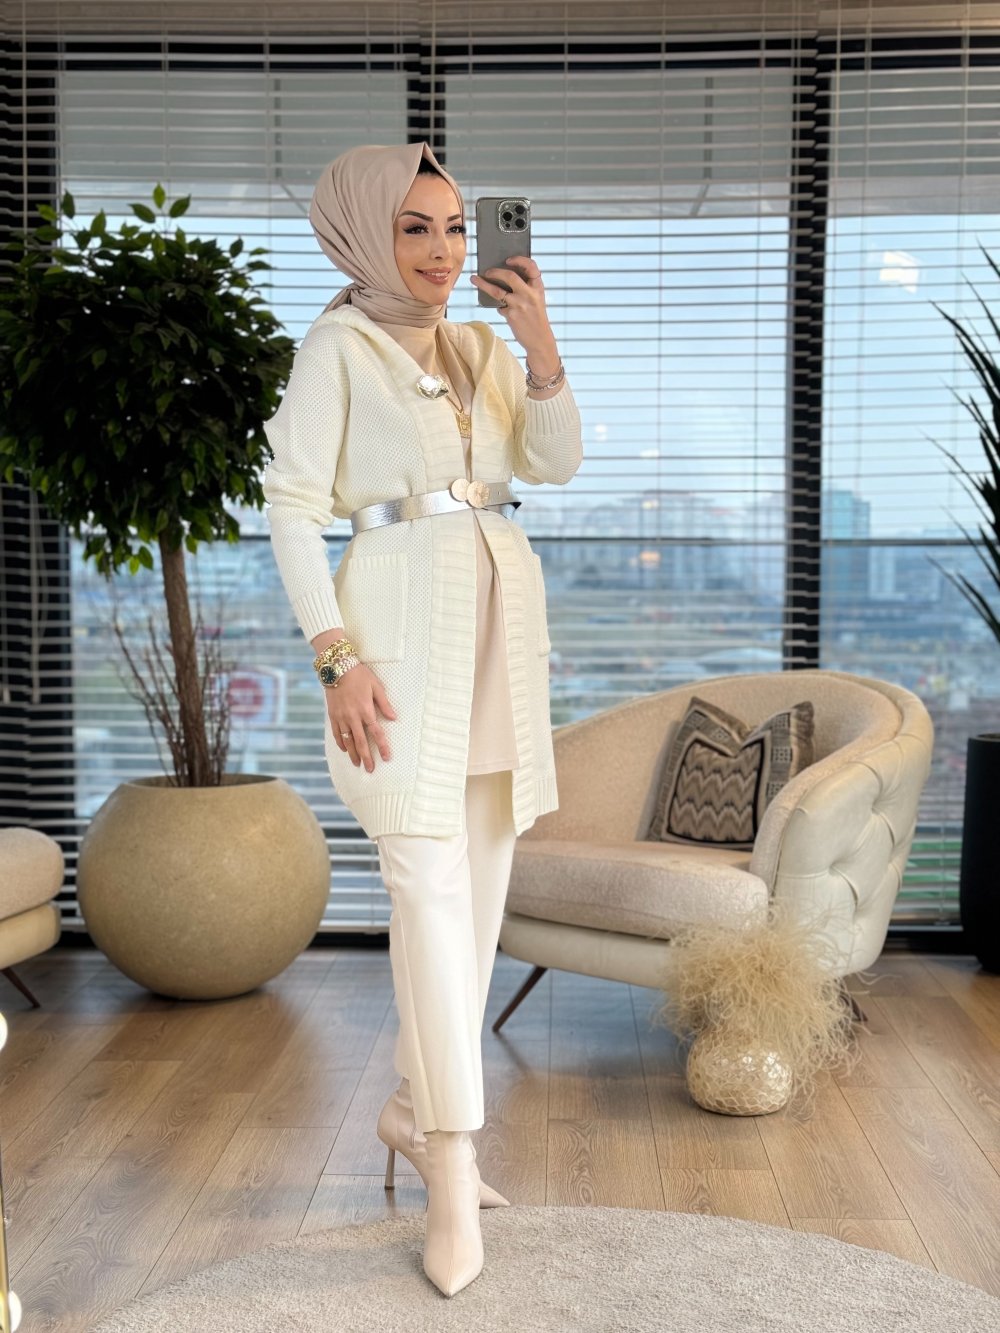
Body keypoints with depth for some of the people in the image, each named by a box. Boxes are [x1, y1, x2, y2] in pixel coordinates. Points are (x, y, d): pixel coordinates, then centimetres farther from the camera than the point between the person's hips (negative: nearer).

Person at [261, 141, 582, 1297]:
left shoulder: (486, 349, 13)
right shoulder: (337, 346, -3)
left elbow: (555, 465, 4)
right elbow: (293, 505, -8)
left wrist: (540, 344, -8)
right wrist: (338, 657, -16)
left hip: (503, 611, 6)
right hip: (401, 615, -6)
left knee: (481, 879, 9)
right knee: (428, 875, -12)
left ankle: (412, 1109, 25)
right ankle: (451, 1164, -4)